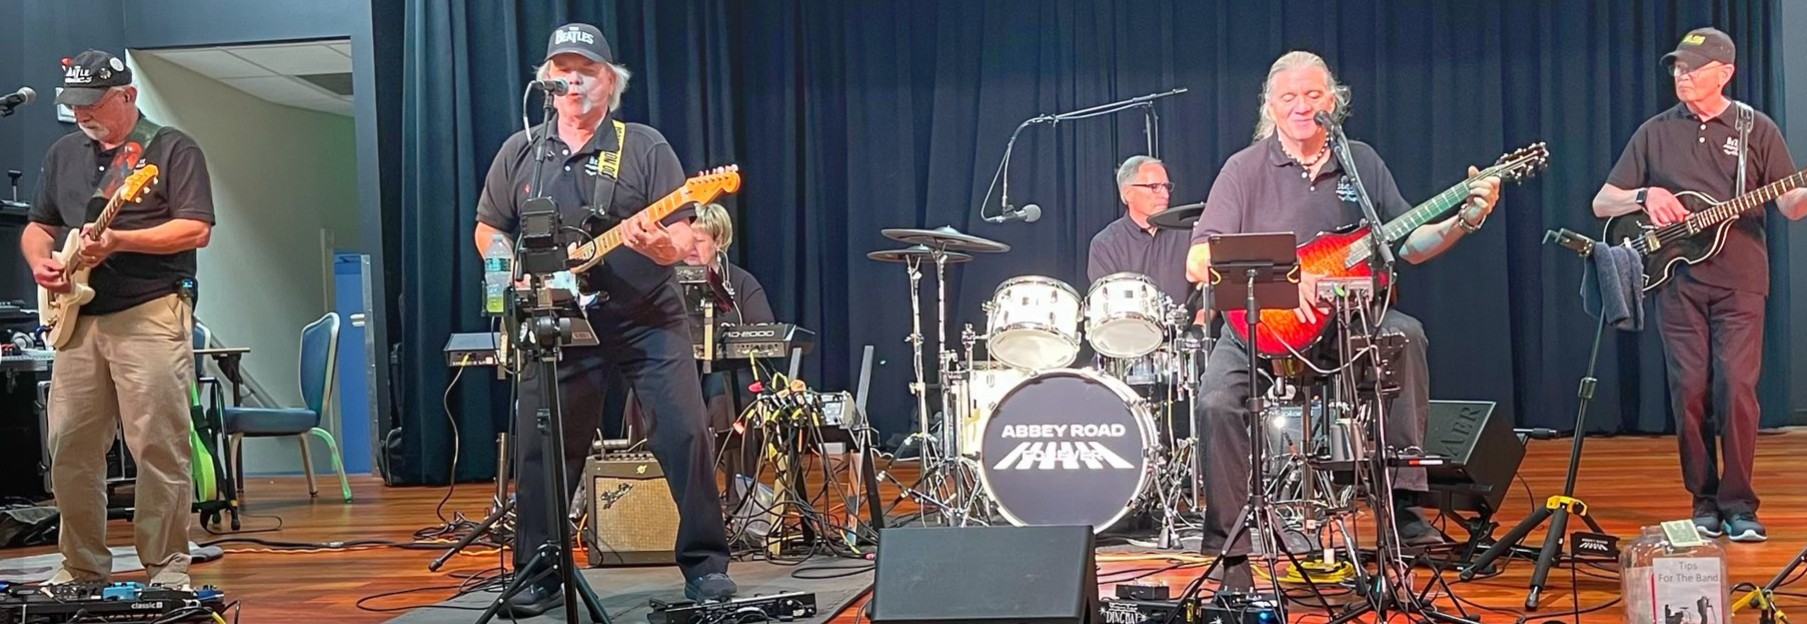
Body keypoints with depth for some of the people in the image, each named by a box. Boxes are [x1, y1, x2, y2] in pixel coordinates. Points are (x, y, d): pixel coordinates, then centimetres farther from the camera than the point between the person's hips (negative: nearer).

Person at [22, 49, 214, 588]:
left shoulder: (173, 149, -1)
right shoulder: (64, 153, 18)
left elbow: (197, 229, -10)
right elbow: (38, 225, 25)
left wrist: (119, 241, -19)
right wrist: (39, 261, 3)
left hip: (151, 316, -6)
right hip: (78, 319, 6)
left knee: (158, 447, -6)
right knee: (69, 447, 6)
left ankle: (167, 569, 1)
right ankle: (82, 566, 18)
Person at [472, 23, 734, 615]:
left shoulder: (646, 147, -1)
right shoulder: (519, 152, 7)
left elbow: (681, 237, -4)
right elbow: (488, 230, 14)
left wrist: (663, 247, -27)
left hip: (647, 318, -2)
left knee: (685, 436, -8)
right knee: (540, 448, 3)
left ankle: (705, 565, 4)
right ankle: (539, 576, 18)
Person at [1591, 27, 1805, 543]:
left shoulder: (1757, 130, 7)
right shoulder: (1655, 132, 10)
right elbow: (1602, 203, 9)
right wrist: (1644, 196, -11)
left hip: (1739, 279, -1)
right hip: (1677, 279, 2)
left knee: (1736, 388, -9)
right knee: (1690, 391, -1)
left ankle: (1738, 503, 1)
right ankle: (1704, 501, 9)